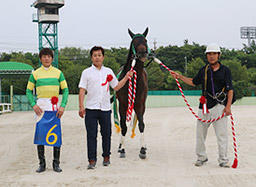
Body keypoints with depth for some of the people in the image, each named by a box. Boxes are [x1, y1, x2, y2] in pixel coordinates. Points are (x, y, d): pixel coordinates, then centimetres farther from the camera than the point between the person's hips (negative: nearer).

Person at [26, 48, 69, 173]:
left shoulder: (58, 72, 8)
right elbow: (29, 91, 9)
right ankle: (42, 163, 9)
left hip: (55, 107, 0)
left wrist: (63, 106, -7)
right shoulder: (35, 73, 8)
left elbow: (65, 90, 6)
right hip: (40, 107, 0)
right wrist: (33, 105, -7)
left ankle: (56, 163, 8)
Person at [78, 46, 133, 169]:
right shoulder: (87, 72, 2)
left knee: (106, 134, 9)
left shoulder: (108, 72, 10)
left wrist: (126, 77, 6)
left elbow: (116, 87, 17)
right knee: (91, 135, -1)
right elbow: (82, 90, -1)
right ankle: (92, 160, 4)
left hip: (105, 108, 2)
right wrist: (81, 107, -9)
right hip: (91, 109, -2)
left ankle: (106, 157, 24)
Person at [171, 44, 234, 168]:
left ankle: (223, 160, 5)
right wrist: (179, 77, 16)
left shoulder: (225, 70, -1)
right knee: (200, 133, 8)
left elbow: (230, 89, -3)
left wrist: (228, 106, -13)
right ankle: (201, 157, 23)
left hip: (219, 106, -4)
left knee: (222, 134, -4)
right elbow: (194, 82, 25)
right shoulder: (204, 70, 10)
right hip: (204, 106, 4)